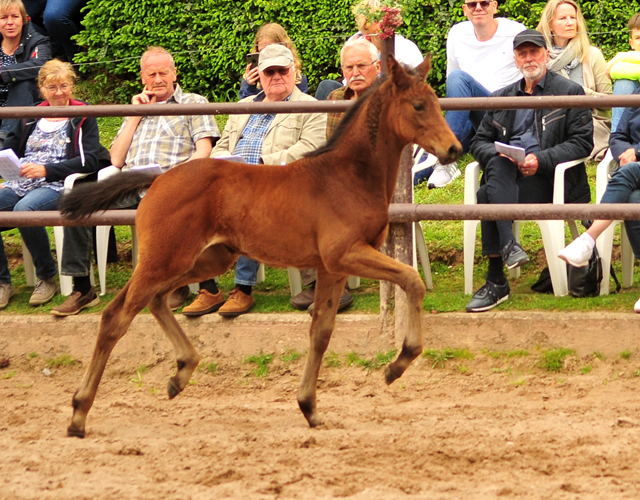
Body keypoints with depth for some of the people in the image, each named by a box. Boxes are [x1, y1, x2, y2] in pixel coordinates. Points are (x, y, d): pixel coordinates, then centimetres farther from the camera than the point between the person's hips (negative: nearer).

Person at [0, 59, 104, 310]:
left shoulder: (83, 119, 8)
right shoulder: (30, 119, 23)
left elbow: (90, 160, -6)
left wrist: (46, 170, -16)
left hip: (58, 185, -6)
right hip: (21, 183, 6)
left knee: (24, 209, -38)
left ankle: (47, 278, -20)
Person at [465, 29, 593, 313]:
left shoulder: (570, 92, 8)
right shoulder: (501, 98, 23)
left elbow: (583, 142, -2)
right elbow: (479, 143, 19)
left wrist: (541, 160, -16)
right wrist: (500, 156, -6)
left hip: (546, 180, -5)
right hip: (505, 177, 5)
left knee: (486, 197, -31)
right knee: (497, 163, -34)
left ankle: (496, 282, -31)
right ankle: (508, 246, -39)